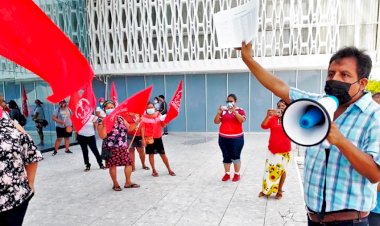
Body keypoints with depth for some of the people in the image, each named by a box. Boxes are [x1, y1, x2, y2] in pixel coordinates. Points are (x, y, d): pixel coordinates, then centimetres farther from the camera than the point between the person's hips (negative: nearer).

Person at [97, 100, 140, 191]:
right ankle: (115, 184, 26)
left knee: (129, 163, 5)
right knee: (112, 165, 5)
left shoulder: (120, 118, 8)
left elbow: (129, 128, 11)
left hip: (123, 146, 4)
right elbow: (102, 136, -17)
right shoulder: (102, 121, -7)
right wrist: (105, 124, -23)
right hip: (111, 148, -4)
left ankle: (128, 182, 23)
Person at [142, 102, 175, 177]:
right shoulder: (144, 117, -7)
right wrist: (143, 139, -14)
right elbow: (142, 128, -9)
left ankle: (169, 169, 18)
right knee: (151, 154, 7)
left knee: (163, 154, 7)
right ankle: (154, 170, 20)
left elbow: (163, 125, 9)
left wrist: (165, 120, -12)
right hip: (149, 138, -3)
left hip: (158, 137, 3)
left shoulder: (158, 114, 5)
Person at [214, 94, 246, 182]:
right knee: (226, 157, 9)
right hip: (223, 138, 3)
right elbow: (216, 122, 2)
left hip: (236, 138, -3)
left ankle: (237, 174, 16)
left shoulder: (240, 110, -1)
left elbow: (242, 120, -19)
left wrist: (234, 111, -25)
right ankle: (227, 174, 20)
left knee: (235, 157, 0)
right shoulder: (223, 110, 7)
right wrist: (219, 112, -12)